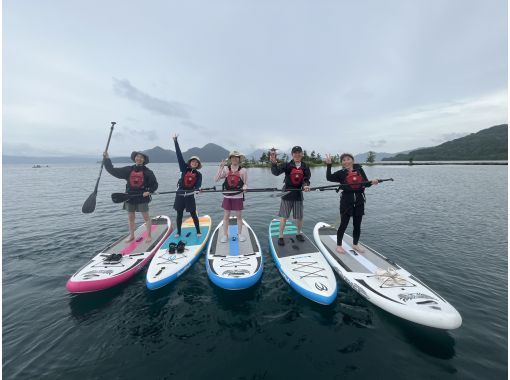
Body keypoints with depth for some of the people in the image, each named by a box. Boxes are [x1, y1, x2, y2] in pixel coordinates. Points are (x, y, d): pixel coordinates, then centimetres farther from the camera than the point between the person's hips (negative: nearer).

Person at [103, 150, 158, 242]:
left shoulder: (147, 171, -4)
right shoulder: (128, 170, 6)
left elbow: (155, 184, -2)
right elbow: (113, 171, 6)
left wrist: (149, 191, -16)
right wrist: (107, 159, 0)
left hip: (142, 197, -4)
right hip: (130, 197, 4)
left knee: (146, 217, 2)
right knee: (130, 217, 13)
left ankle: (149, 235, 14)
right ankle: (131, 235, 29)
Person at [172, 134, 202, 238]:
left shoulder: (198, 174, 1)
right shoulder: (184, 168, 0)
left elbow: (198, 185, -8)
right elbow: (179, 155, -5)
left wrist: (198, 189, -34)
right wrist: (175, 142, -9)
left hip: (190, 196, -1)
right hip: (179, 195, 1)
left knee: (193, 214, 4)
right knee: (179, 214, 10)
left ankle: (198, 232, 16)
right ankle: (178, 232, 24)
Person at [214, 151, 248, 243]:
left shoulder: (243, 170, -2)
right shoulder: (226, 169, 1)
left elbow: (245, 183, 3)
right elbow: (216, 179, -7)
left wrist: (244, 188, -20)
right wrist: (221, 167, -13)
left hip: (238, 196, -1)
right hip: (227, 196, 1)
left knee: (239, 216, 9)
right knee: (226, 216, 9)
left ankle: (240, 234, 25)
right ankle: (225, 235, 22)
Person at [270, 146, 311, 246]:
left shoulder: (305, 167, 2)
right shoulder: (286, 165, -8)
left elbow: (306, 179, -3)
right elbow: (276, 172, -22)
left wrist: (306, 185, -26)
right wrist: (274, 162, -39)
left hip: (298, 194, 3)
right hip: (287, 193, -3)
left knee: (299, 217, 13)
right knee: (284, 216, 2)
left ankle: (299, 233, 37)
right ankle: (280, 236, 17)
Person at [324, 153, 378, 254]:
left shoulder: (359, 170, 6)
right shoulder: (341, 173, -1)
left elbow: (366, 183, 6)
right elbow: (329, 177, -16)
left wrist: (372, 182, -15)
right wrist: (329, 165, -18)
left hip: (359, 200, 3)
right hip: (346, 200, -3)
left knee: (357, 224, 13)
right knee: (344, 224, 1)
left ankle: (355, 244, 32)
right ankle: (339, 245, 16)